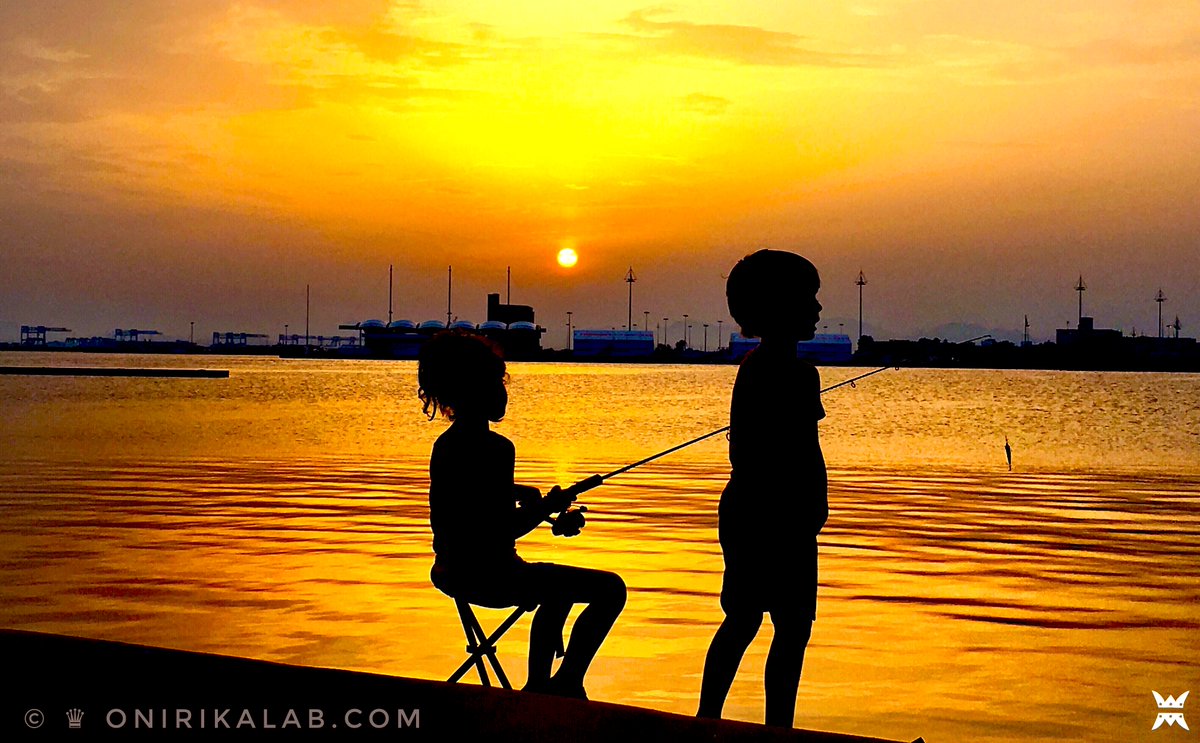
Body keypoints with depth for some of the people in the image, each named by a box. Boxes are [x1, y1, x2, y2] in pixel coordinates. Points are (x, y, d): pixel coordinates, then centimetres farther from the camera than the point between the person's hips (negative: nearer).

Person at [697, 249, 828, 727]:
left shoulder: (752, 366, 12)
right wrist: (814, 511, -10)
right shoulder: (796, 374, -16)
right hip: (782, 517, -9)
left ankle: (706, 722, 20)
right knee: (792, 630, -2)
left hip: (742, 508, 9)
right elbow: (806, 454, -19)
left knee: (741, 623, 16)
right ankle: (778, 729, 0)